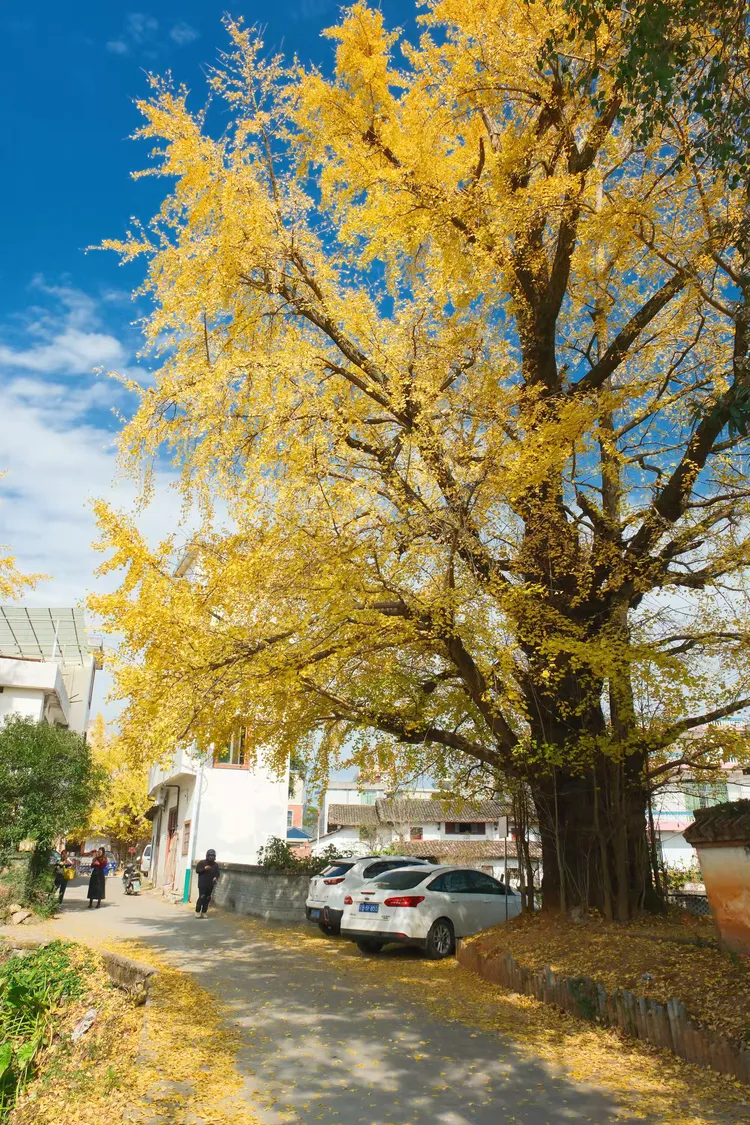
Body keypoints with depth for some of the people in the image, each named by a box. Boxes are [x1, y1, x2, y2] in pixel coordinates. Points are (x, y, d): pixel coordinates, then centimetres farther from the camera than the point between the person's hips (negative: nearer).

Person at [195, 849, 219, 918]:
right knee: (201, 897, -11)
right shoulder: (201, 862, -1)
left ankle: (203, 912, 12)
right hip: (202, 884, -4)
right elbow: (197, 870, -4)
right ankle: (197, 911, 1)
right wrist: (204, 868, -19)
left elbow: (217, 873, 6)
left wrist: (215, 877, -16)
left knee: (207, 899, 4)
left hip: (210, 885, 4)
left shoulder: (215, 865, 7)